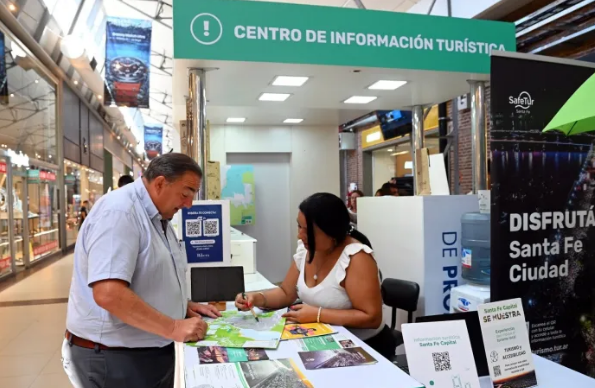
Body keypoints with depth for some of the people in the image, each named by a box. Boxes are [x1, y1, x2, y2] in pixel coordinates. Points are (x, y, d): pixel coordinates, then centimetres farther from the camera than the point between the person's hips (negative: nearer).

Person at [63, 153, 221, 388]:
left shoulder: (158, 216, 9)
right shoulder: (118, 211, -21)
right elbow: (108, 294, -31)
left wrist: (183, 305, 5)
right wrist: (173, 328, -27)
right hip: (115, 357, -9)